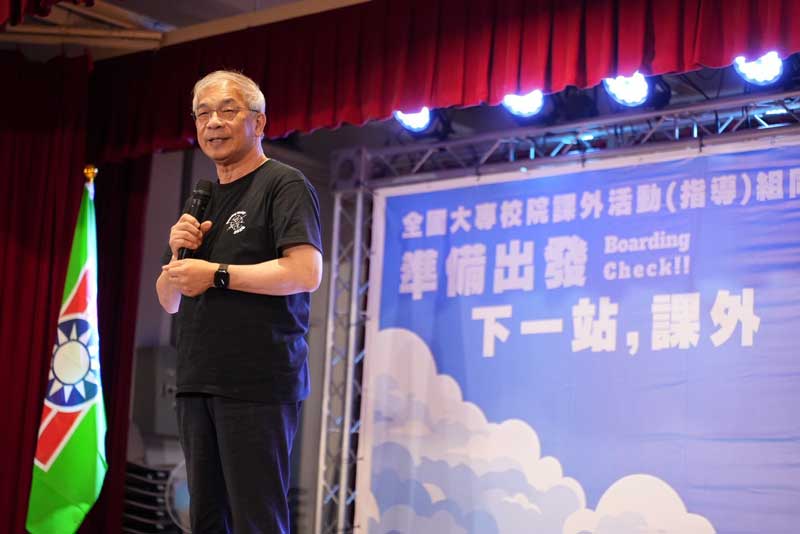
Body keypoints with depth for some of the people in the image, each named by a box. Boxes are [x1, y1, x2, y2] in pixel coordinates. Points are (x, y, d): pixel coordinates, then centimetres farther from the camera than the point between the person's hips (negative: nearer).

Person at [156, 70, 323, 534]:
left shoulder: (284, 184, -3)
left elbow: (307, 273, -18)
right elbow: (170, 301, 23)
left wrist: (216, 274, -12)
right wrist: (178, 256, 2)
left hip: (258, 385, -8)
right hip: (198, 383, 8)